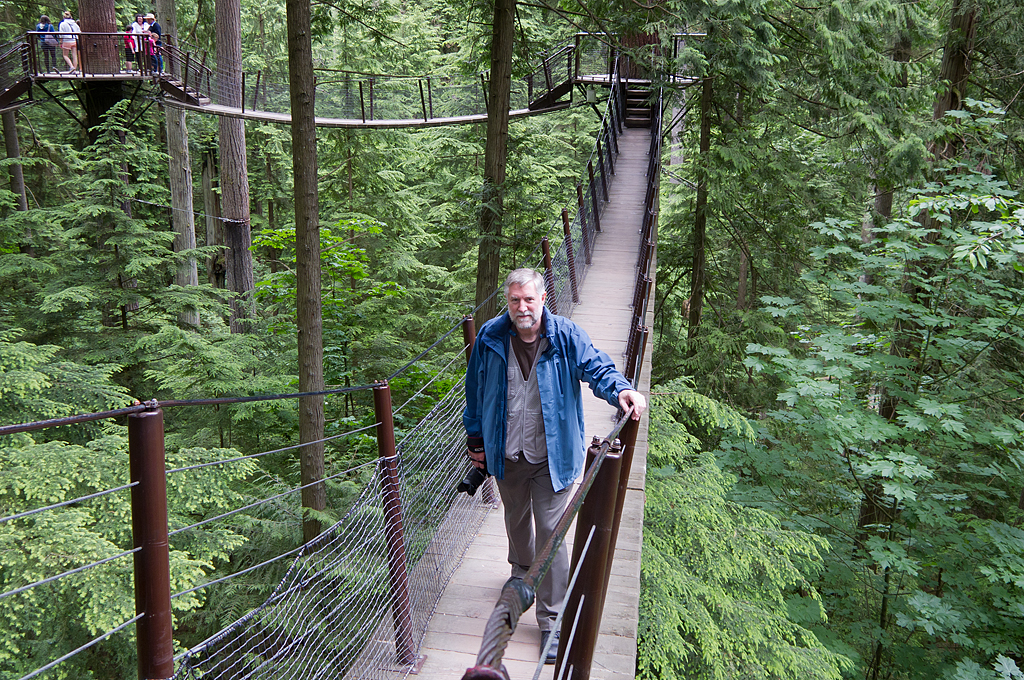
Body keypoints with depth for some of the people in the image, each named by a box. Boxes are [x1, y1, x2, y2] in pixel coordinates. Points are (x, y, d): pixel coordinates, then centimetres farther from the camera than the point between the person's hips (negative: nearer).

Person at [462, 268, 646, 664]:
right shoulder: (490, 337, -7)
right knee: (516, 519, 25)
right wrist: (475, 438, 9)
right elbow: (475, 390, 4)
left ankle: (552, 620, 11)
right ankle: (522, 571, 56)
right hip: (506, 455, 3)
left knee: (550, 531, -2)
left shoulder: (565, 335, -13)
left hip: (552, 455, -3)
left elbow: (596, 366, -18)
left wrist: (620, 390, -41)